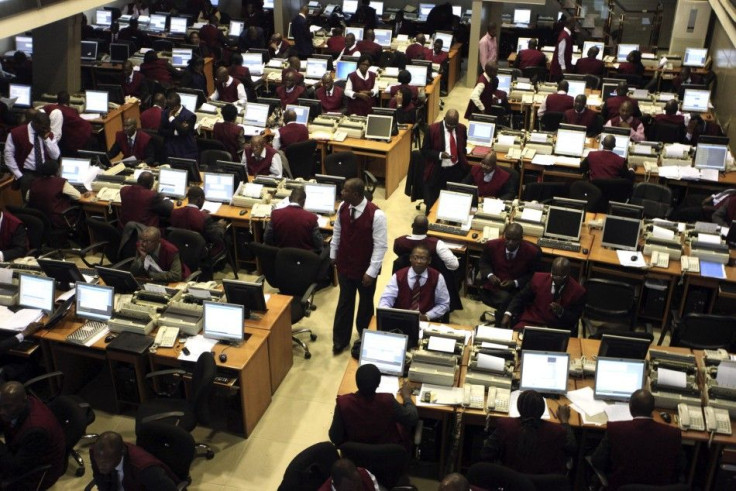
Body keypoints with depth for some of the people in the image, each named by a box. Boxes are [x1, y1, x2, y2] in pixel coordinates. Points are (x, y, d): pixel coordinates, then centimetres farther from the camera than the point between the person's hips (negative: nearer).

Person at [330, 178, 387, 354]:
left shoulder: (376, 215, -26)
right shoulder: (343, 207, -10)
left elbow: (380, 246, -20)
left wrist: (371, 272, -20)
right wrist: (333, 255, 13)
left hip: (365, 269, -3)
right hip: (344, 264, 3)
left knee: (366, 303, 19)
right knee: (344, 302, 16)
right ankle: (340, 340, 32)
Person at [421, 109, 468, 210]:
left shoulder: (462, 129, 1)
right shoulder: (433, 129, -11)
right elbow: (425, 150, -7)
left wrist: (464, 162, 5)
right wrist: (440, 155, -23)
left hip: (456, 170, 3)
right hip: (437, 171, -3)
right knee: (433, 203, 6)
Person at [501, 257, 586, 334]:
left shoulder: (578, 291, -3)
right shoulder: (538, 279, 2)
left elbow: (574, 319, 0)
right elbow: (521, 298, 10)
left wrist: (561, 312, -21)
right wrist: (508, 314, -5)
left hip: (558, 331, -1)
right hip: (531, 323, 1)